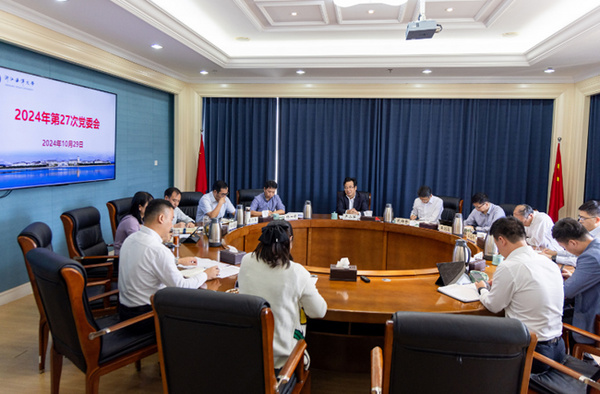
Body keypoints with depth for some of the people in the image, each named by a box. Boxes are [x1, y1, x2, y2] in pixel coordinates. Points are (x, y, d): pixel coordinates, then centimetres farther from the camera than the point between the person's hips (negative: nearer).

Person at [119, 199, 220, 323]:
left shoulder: (130, 239, 2)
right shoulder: (158, 250, -27)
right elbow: (181, 286, -22)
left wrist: (178, 261, 28)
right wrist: (206, 275, -6)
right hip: (143, 313, -9)